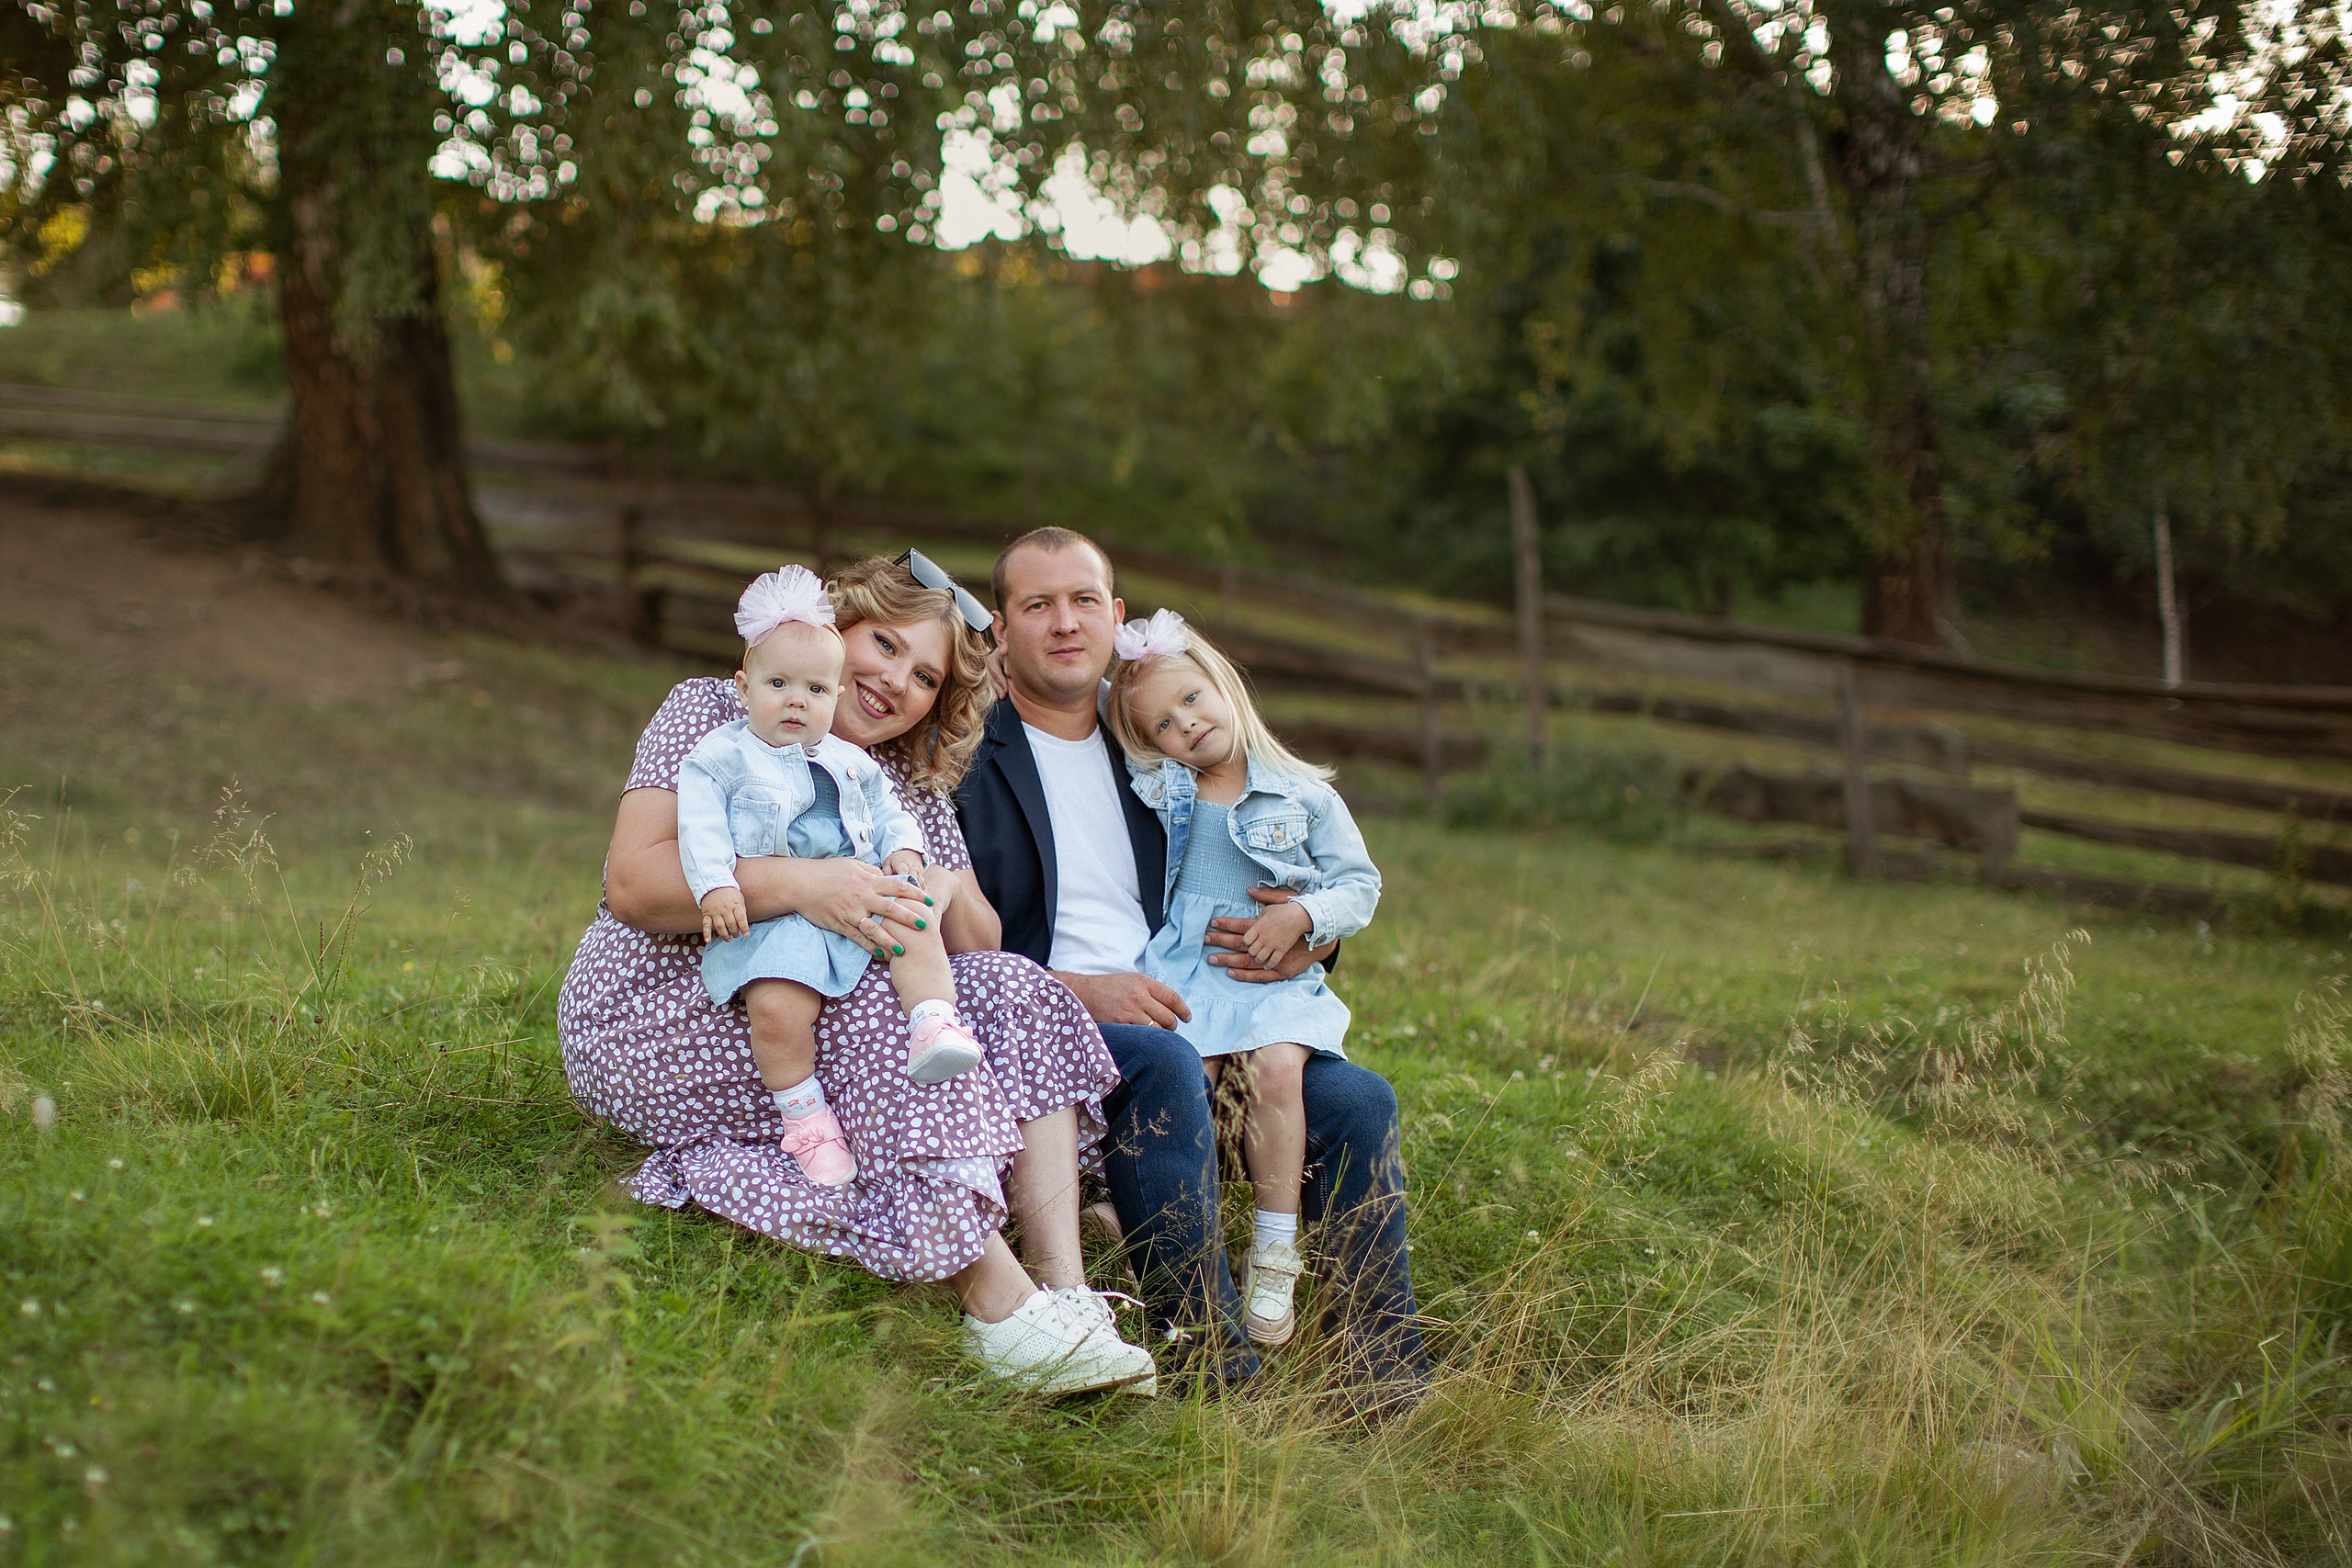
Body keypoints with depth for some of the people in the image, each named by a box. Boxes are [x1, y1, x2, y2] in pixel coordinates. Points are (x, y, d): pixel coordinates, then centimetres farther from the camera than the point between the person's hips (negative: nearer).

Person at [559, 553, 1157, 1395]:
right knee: (883, 1004, -33)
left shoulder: (910, 787, 18)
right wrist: (798, 885, -29)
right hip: (656, 1021, -6)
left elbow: (979, 942, 8)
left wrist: (943, 897, -17)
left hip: (829, 1024, 6)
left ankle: (1064, 1291, -33)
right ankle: (999, 1306, -39)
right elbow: (633, 884, -15)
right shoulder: (708, 713, 0)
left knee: (1015, 989, -18)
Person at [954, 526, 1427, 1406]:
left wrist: (1310, 943, 0)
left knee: (1355, 1098, -15)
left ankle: (1383, 1371, -13)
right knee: (1163, 1063, -36)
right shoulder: (966, 763, 1)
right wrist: (1079, 990, -20)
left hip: (1173, 1025, 6)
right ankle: (1209, 1361, -32)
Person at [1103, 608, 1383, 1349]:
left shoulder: (1303, 795, 7)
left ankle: (1274, 1254, -21)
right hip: (1181, 974, 1)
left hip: (1276, 979, -1)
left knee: (1275, 1064, -29)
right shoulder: (1154, 787, 10)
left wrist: (1302, 917, -8)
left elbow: (1360, 883, 8)